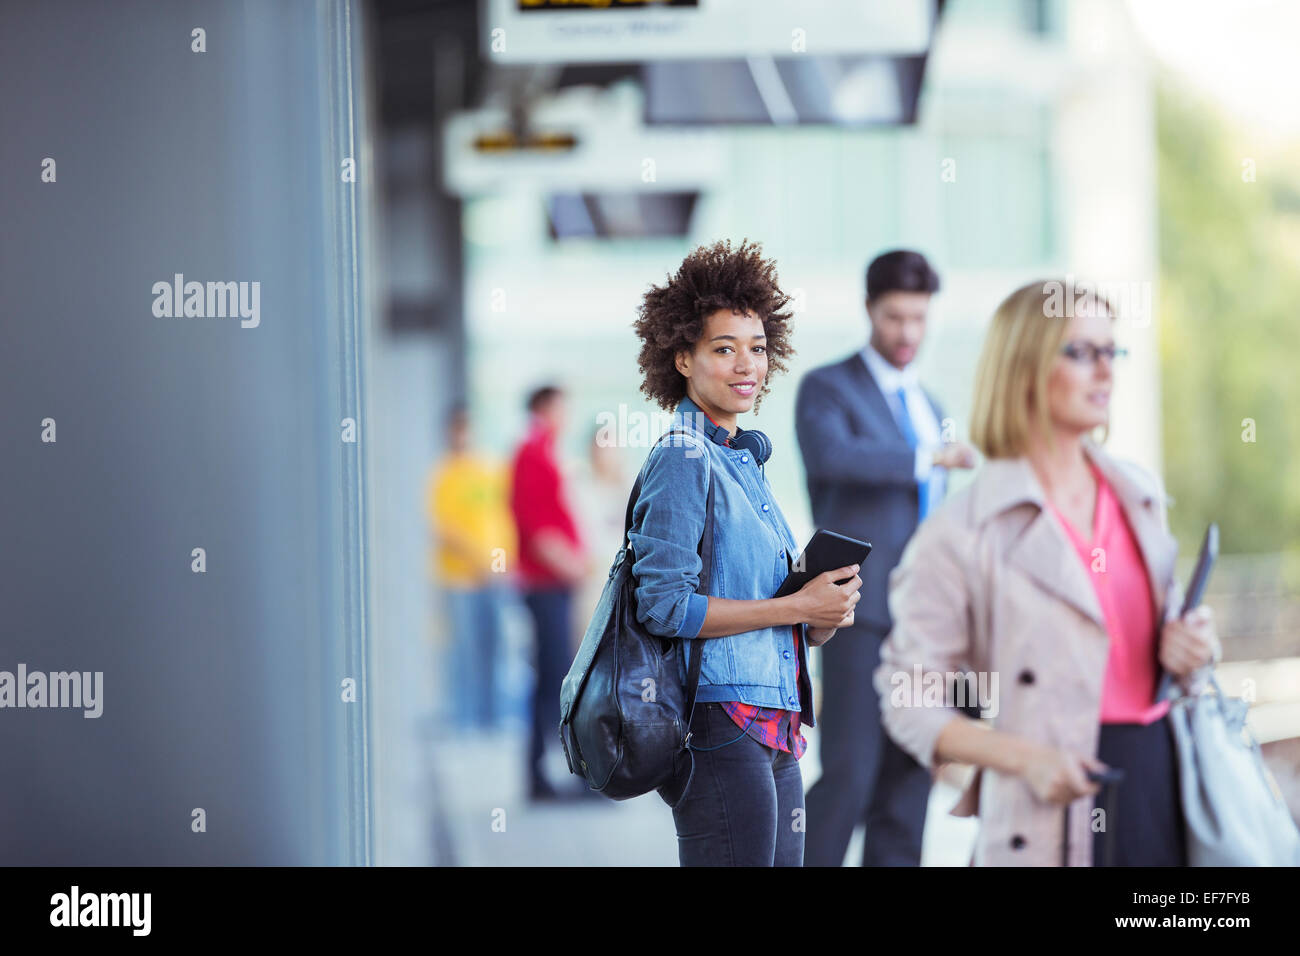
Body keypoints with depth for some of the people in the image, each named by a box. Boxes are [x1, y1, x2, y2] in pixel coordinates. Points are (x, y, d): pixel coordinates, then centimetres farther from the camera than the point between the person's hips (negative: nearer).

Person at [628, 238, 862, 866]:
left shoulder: (744, 462, 19)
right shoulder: (684, 460, -8)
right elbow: (663, 606, -17)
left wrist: (825, 616, 4)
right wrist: (796, 608, -13)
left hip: (772, 737, 9)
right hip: (722, 727, -9)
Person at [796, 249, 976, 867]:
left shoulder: (929, 407, 21)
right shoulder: (826, 389, -1)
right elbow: (831, 457, -25)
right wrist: (931, 458, -27)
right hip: (859, 613, -7)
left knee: (908, 784, 3)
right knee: (848, 779, -14)